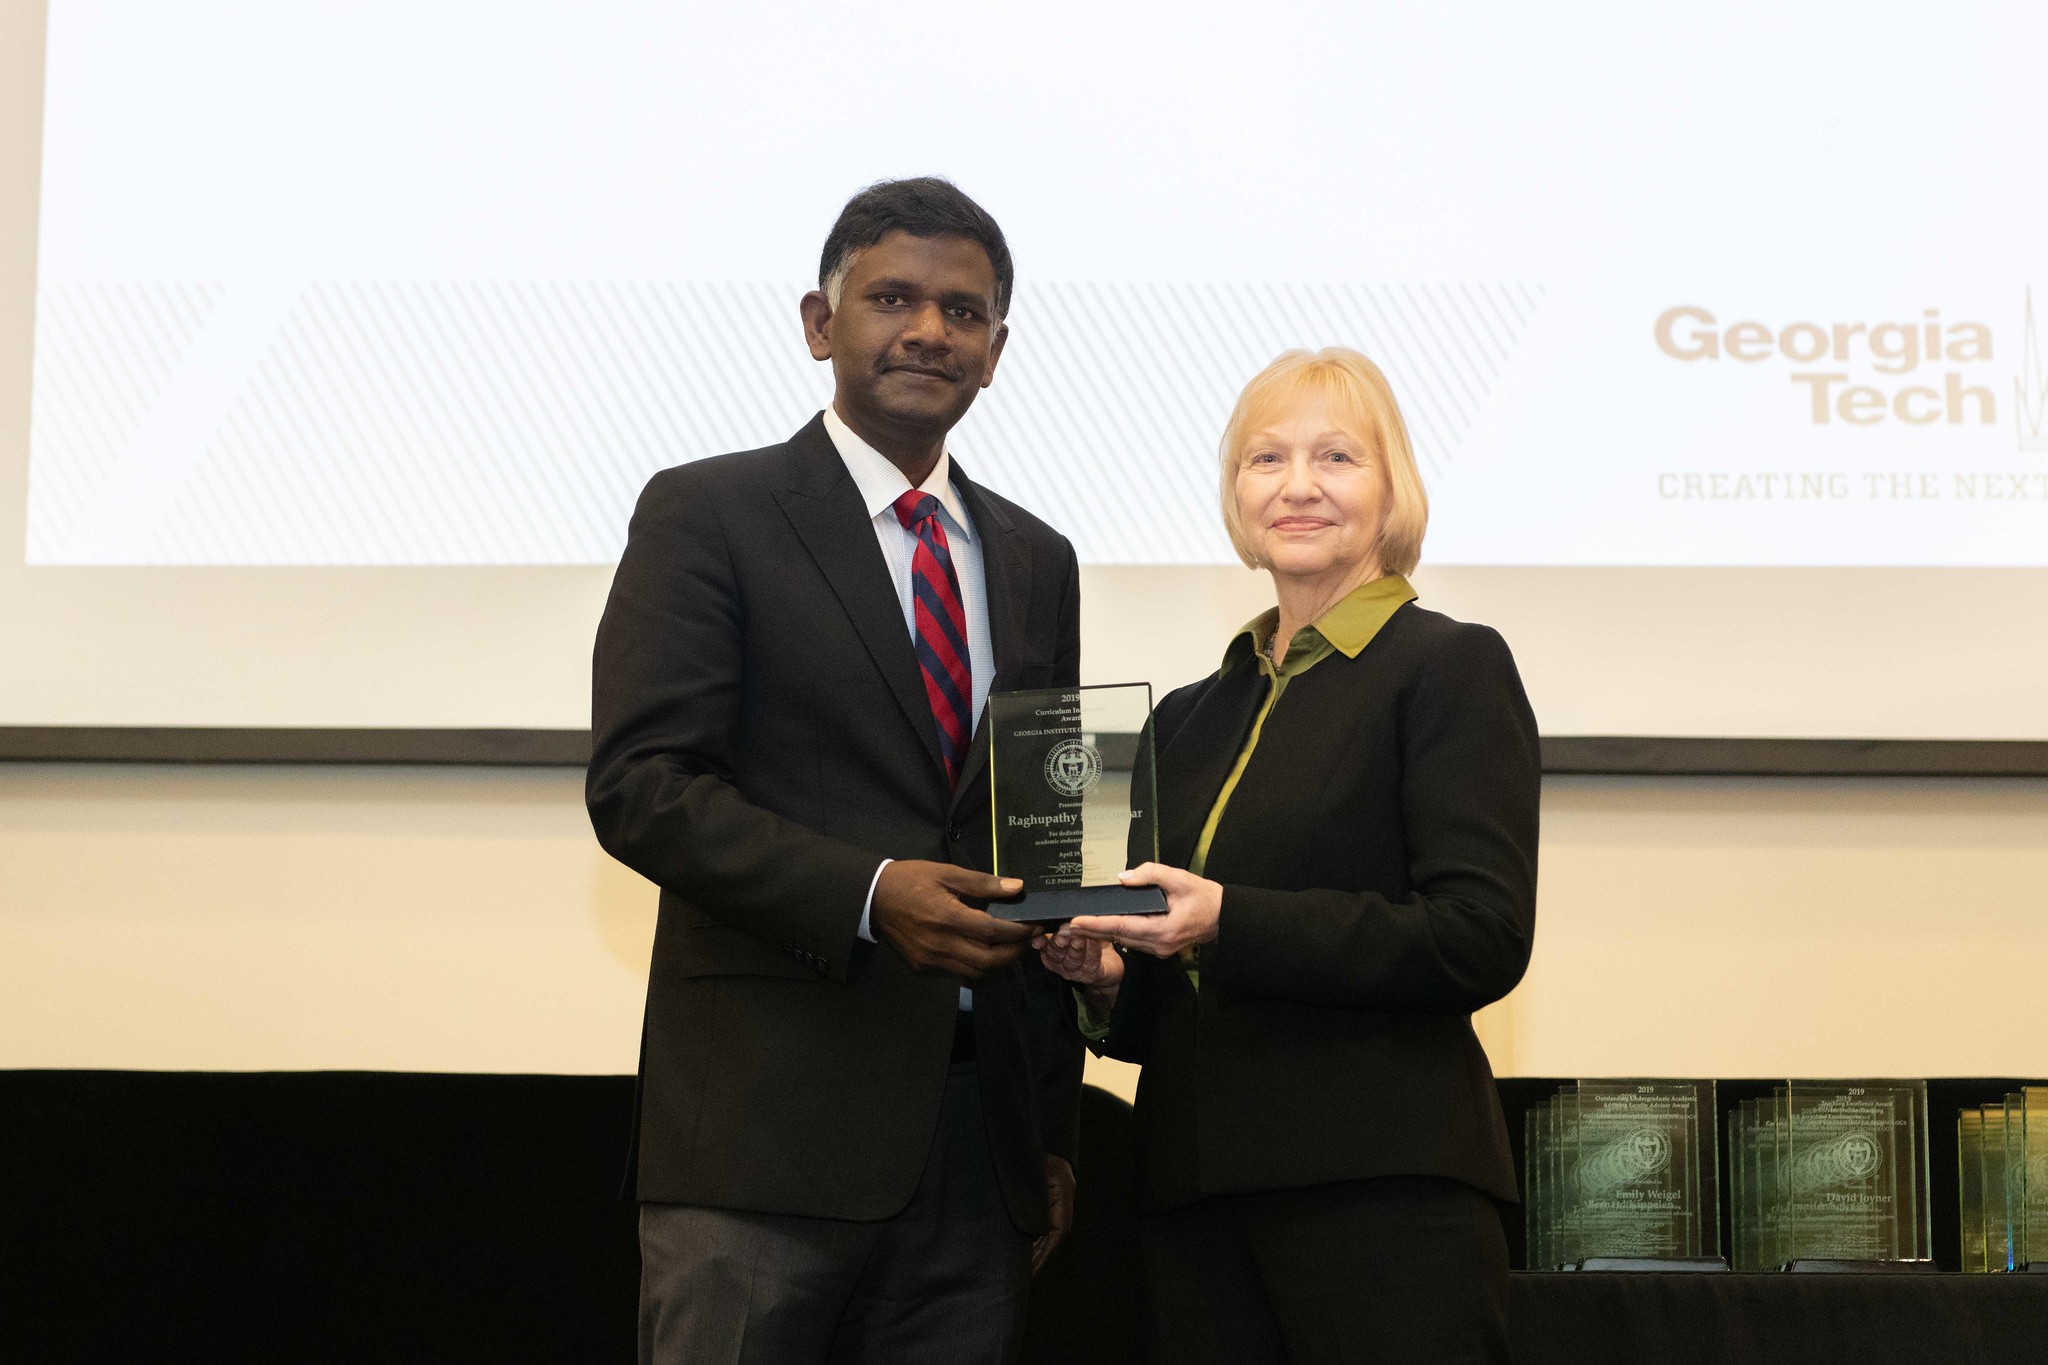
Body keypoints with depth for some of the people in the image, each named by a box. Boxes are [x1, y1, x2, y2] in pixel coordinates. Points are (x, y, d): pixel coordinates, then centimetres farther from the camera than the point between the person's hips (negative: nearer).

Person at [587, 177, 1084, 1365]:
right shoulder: (707, 515, 1)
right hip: (766, 1123, -5)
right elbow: (639, 786, -8)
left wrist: (1056, 1124, 16)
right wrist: (866, 893, -20)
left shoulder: (1036, 561, 18)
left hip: (979, 1132, 5)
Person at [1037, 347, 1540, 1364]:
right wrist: (1110, 976, 0)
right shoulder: (1191, 716, 17)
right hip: (1198, 1189, 6)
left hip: (1383, 1180, -6)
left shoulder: (1453, 667, -1)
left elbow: (1482, 940, -12)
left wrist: (1229, 924, -19)